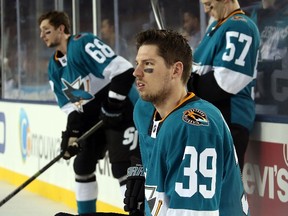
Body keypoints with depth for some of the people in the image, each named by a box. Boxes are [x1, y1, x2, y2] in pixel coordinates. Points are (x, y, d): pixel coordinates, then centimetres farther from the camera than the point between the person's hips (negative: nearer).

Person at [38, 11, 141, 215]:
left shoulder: (83, 44, -20)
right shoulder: (55, 67, 9)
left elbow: (123, 71, -27)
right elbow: (69, 103, 12)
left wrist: (113, 105, -27)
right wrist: (72, 132, -1)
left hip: (122, 111, -10)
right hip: (93, 117, 10)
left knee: (122, 168, -16)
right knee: (82, 164, 14)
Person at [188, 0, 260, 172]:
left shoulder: (239, 27, -15)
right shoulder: (216, 27, 17)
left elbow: (224, 83, -22)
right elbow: (201, 69, 22)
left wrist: (185, 85, -12)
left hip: (228, 121, -10)